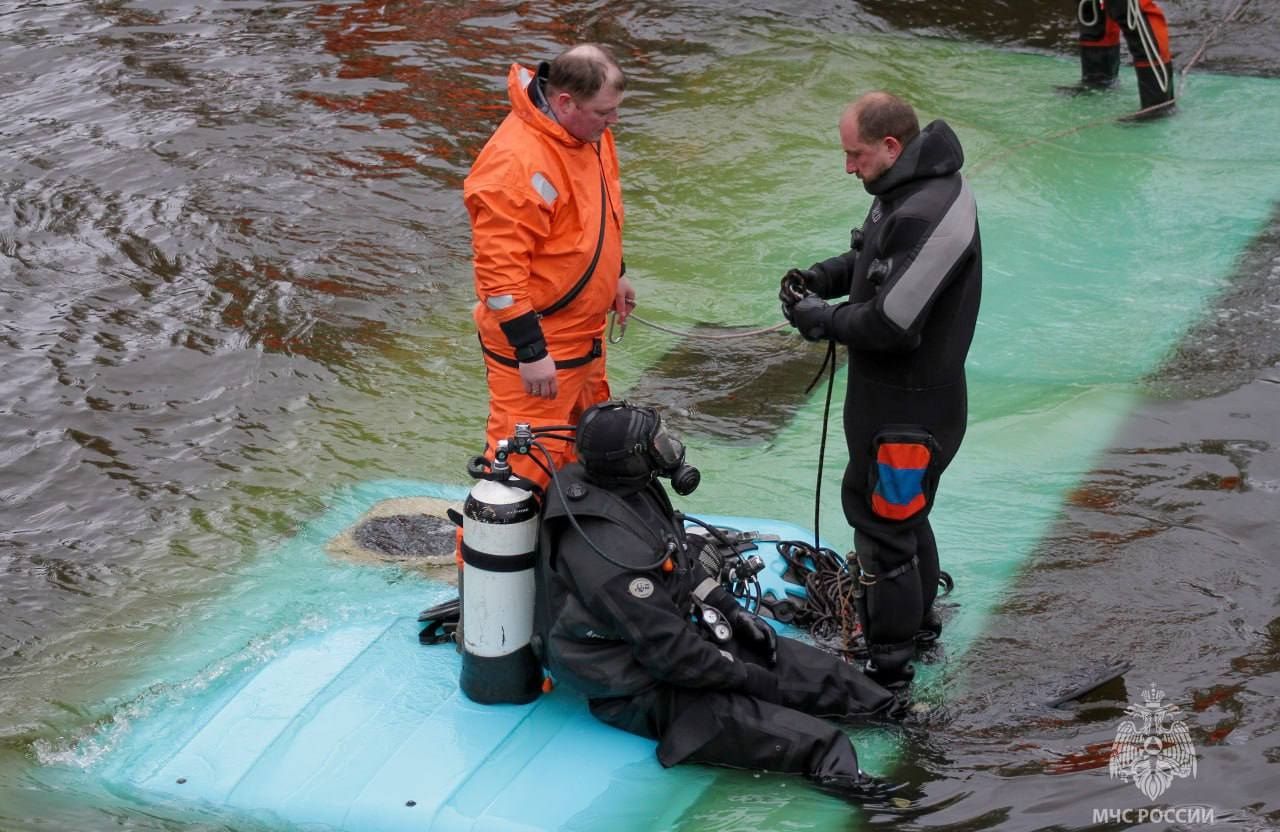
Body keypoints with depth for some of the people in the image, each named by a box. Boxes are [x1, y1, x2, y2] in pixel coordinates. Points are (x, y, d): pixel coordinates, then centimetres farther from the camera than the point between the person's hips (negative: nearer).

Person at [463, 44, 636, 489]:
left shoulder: (588, 132, 1)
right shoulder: (516, 163, -29)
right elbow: (499, 271, -28)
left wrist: (615, 274, 26)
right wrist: (530, 351, -26)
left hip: (584, 332, 10)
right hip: (536, 342, -10)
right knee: (524, 463, -5)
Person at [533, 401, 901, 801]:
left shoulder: (632, 488, -5)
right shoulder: (610, 548, -34)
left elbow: (682, 561, 15)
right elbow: (668, 652, -29)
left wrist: (730, 610, 7)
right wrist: (751, 677, -18)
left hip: (667, 632, 9)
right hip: (633, 688, -9)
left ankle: (894, 710, 10)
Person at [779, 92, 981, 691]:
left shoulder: (928, 214, -28)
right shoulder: (909, 190, 5)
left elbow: (890, 322, -28)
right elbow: (870, 260, 22)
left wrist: (820, 320, -13)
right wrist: (821, 277, 4)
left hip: (908, 409, -10)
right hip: (890, 394, 10)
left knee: (884, 525, 1)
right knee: (902, 515, 25)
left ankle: (888, 664, 14)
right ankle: (917, 619, 45)